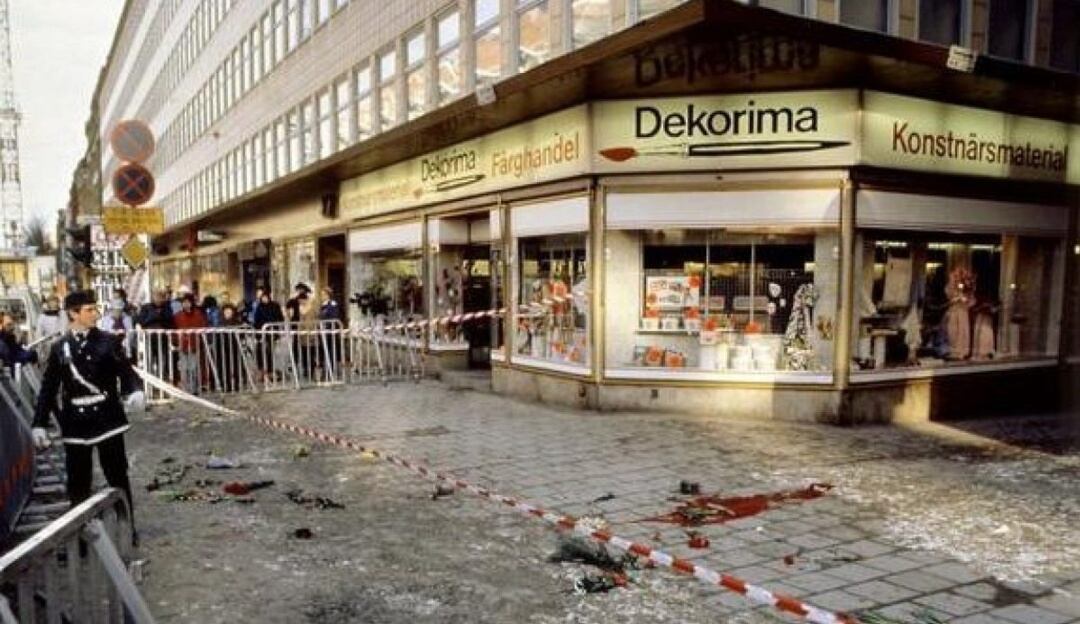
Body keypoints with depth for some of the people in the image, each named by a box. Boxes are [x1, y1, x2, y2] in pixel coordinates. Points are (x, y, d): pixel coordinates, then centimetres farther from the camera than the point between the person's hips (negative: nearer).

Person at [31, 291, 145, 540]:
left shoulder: (107, 342, -1)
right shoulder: (59, 348, 4)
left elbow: (126, 372, -3)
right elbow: (48, 389, 6)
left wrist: (135, 391, -25)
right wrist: (40, 423, 3)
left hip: (107, 420, -1)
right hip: (75, 425, 1)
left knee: (118, 477, 6)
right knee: (78, 482, 9)